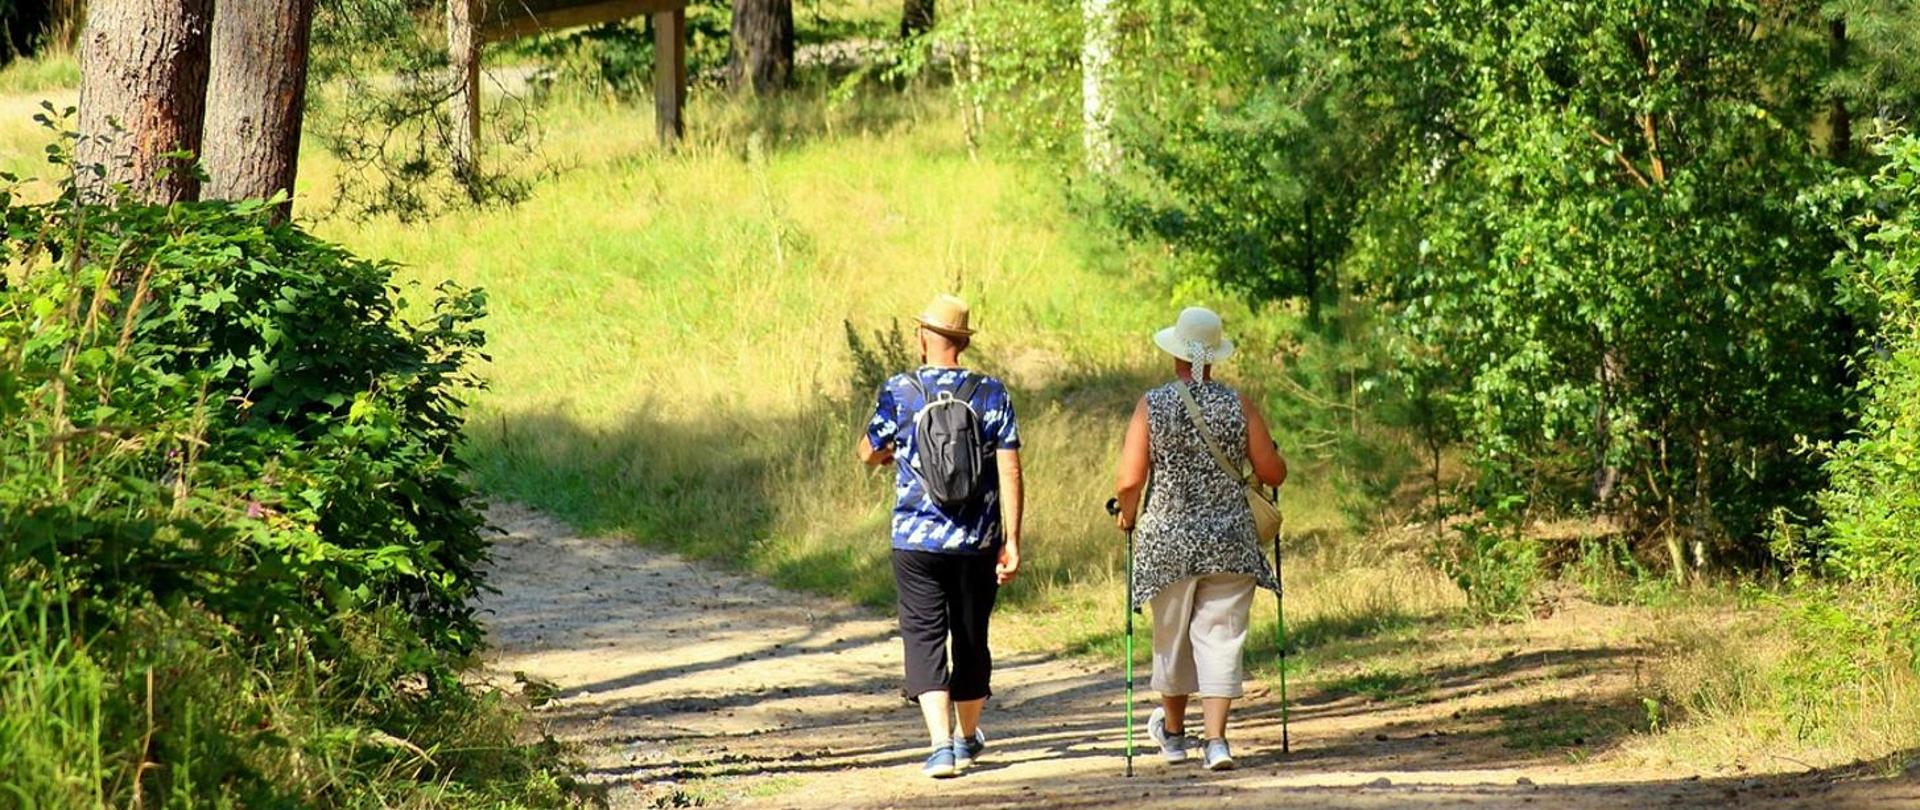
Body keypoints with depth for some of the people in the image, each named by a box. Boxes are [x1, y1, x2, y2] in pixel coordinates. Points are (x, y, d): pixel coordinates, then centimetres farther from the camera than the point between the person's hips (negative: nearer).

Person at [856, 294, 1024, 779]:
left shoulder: (899, 392, -5)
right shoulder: (991, 394, -3)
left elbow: (869, 454, 9)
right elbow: (1010, 472, -6)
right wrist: (1012, 541, -3)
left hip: (916, 540, -2)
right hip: (977, 540, 2)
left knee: (924, 637, 0)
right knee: (972, 637, 15)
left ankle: (942, 744, -15)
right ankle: (967, 740, 31)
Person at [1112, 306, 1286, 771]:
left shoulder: (1153, 406, -6)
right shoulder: (1239, 406, -3)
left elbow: (1129, 480, -10)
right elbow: (1272, 474, 0)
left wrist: (1128, 515, 10)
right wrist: (1272, 457, 23)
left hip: (1168, 539, 0)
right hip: (1230, 541, 0)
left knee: (1172, 637, 16)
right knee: (1220, 637, 3)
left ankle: (1173, 732, 34)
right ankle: (1216, 738, -8)